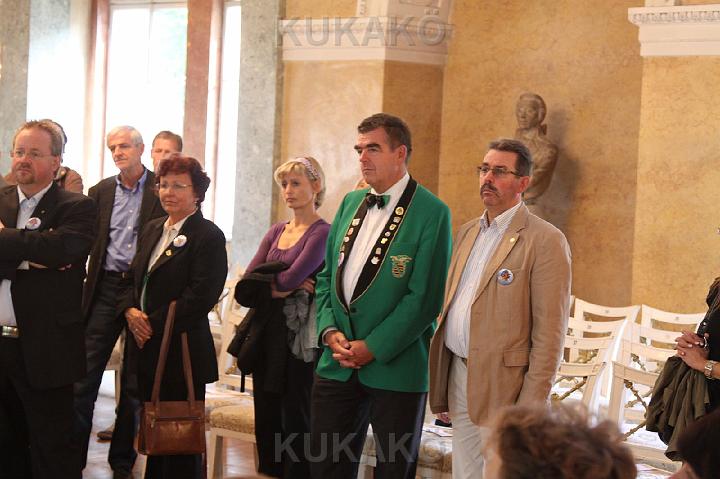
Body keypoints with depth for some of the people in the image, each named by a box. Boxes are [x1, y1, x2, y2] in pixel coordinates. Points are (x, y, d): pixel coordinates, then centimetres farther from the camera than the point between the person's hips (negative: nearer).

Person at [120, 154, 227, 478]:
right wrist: (130, 310, -4)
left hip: (183, 351, -7)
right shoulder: (152, 229, 15)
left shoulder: (208, 236, -10)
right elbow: (133, 278, 17)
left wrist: (154, 325, -16)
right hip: (146, 348, 7)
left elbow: (200, 296, -18)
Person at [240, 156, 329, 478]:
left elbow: (293, 277, -19)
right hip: (268, 333, 7)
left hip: (299, 339, -7)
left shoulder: (322, 232, -8)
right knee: (266, 416, 9)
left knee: (296, 418, -1)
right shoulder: (276, 231, 14)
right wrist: (279, 288, -12)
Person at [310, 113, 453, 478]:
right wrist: (330, 331, -2)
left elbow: (425, 297, -14)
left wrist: (373, 348, -16)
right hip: (338, 365, 6)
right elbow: (326, 275, 14)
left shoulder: (431, 212, -9)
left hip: (395, 368, -6)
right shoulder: (351, 202, 12)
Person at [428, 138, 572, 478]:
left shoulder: (545, 241, -9)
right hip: (458, 379, 7)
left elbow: (549, 334, -13)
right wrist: (440, 391, 13)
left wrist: (530, 409, -17)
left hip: (503, 385, -7)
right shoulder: (467, 233, 15)